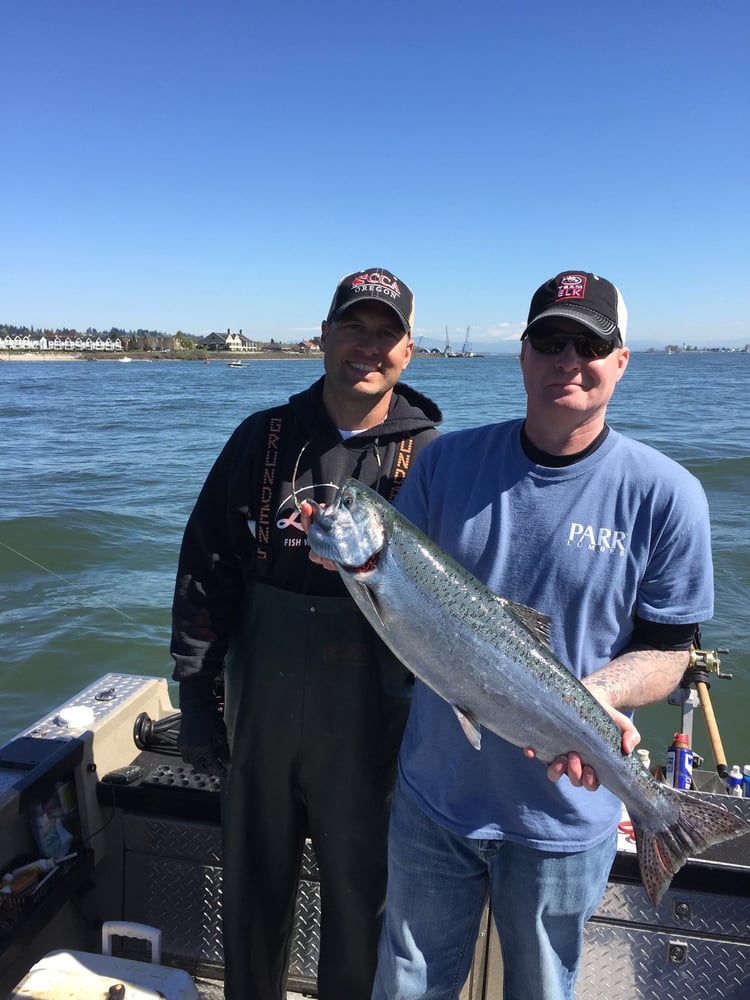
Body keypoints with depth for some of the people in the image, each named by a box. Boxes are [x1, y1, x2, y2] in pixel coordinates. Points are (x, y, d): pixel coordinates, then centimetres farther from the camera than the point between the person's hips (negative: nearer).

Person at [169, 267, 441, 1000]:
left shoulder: (430, 457, -7)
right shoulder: (262, 439, -1)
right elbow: (204, 575, 0)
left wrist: (435, 724, -15)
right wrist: (195, 696, -1)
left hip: (366, 727, -2)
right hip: (257, 716, 3)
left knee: (359, 894, 18)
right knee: (252, 887, 22)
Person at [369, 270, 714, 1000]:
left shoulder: (664, 494, -12)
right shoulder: (447, 460, -6)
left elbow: (667, 650, -7)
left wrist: (591, 698, -26)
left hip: (565, 811, -1)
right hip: (433, 795, 2)